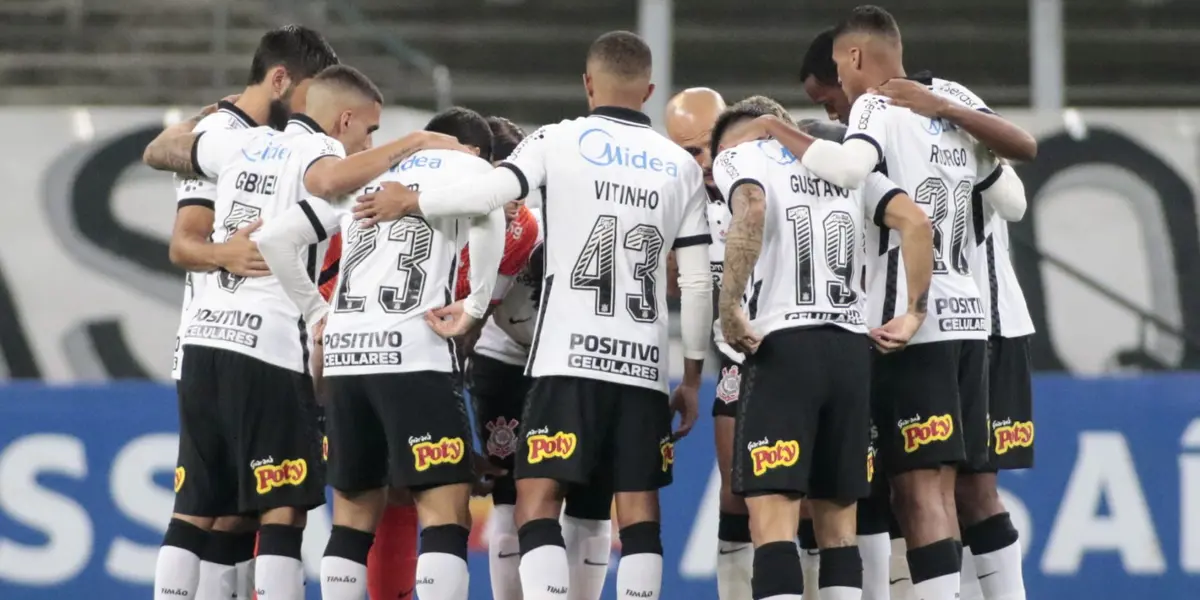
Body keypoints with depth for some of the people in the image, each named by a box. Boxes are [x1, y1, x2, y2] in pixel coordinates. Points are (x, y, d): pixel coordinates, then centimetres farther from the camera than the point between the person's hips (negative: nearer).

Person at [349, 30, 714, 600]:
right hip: (644, 362, 4)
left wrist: (410, 201, 2)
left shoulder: (561, 141, 1)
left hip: (571, 359, -3)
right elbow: (697, 284, 10)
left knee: (538, 503, -4)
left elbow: (492, 191, -14)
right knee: (639, 513, 4)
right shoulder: (681, 166, 12)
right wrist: (692, 378, 17)